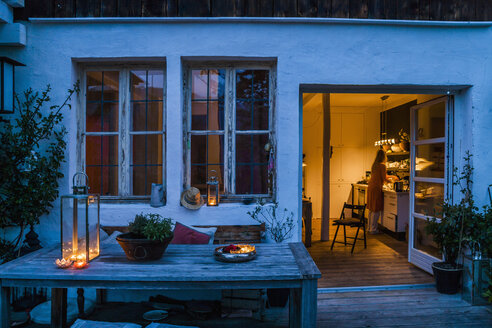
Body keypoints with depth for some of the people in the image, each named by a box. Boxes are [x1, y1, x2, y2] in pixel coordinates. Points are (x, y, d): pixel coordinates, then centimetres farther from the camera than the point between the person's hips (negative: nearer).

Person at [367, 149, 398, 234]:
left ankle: (369, 228, 20)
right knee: (376, 210, -2)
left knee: (371, 209, 14)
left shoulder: (374, 165, 14)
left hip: (370, 188, 8)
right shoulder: (382, 165, -10)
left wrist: (392, 176, 35)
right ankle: (373, 229, 2)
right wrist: (392, 181, 11)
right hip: (377, 189, -8)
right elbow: (384, 179, -7)